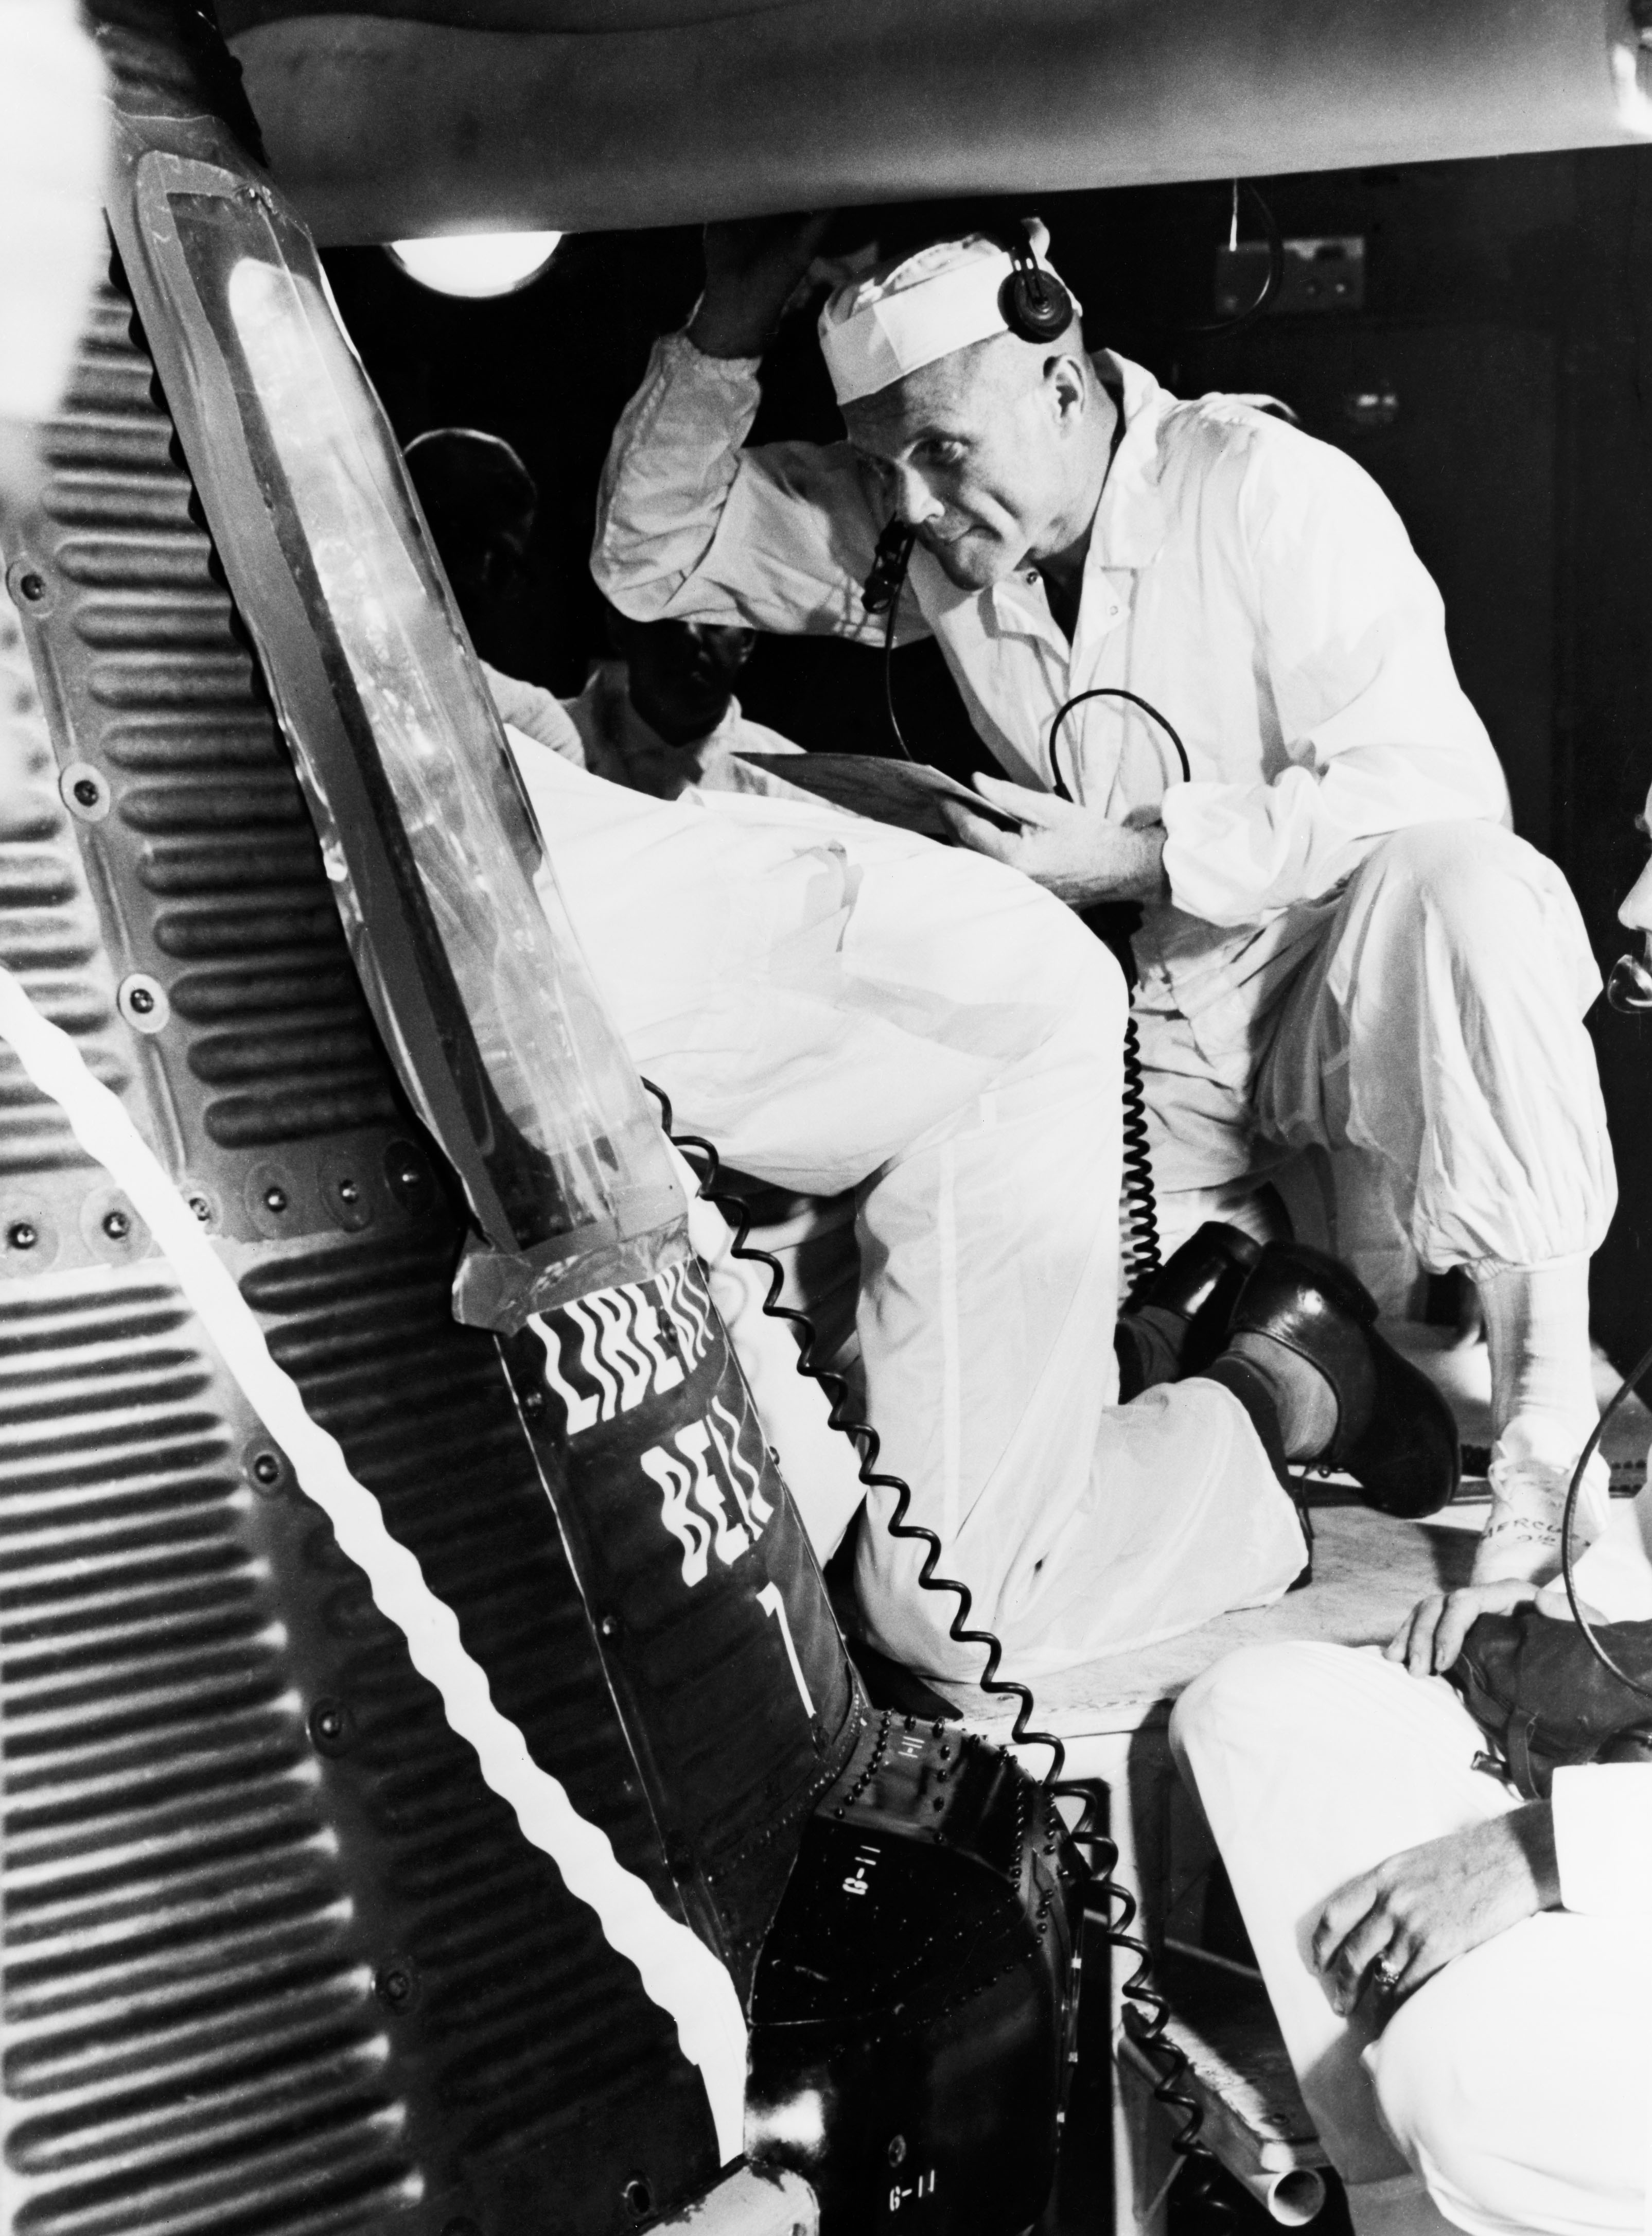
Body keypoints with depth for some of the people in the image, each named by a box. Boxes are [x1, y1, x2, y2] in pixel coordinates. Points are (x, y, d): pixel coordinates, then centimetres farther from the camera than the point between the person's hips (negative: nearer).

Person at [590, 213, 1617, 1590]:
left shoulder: (1264, 488, -14)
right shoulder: (919, 534, -1)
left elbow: (1435, 780, -20)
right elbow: (650, 557, 2)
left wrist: (1144, 854, -25)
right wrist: (726, 330, -13)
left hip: (1353, 966, -4)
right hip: (1149, 1023, 4)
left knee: (1467, 887, -39)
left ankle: (1553, 1451, -35)